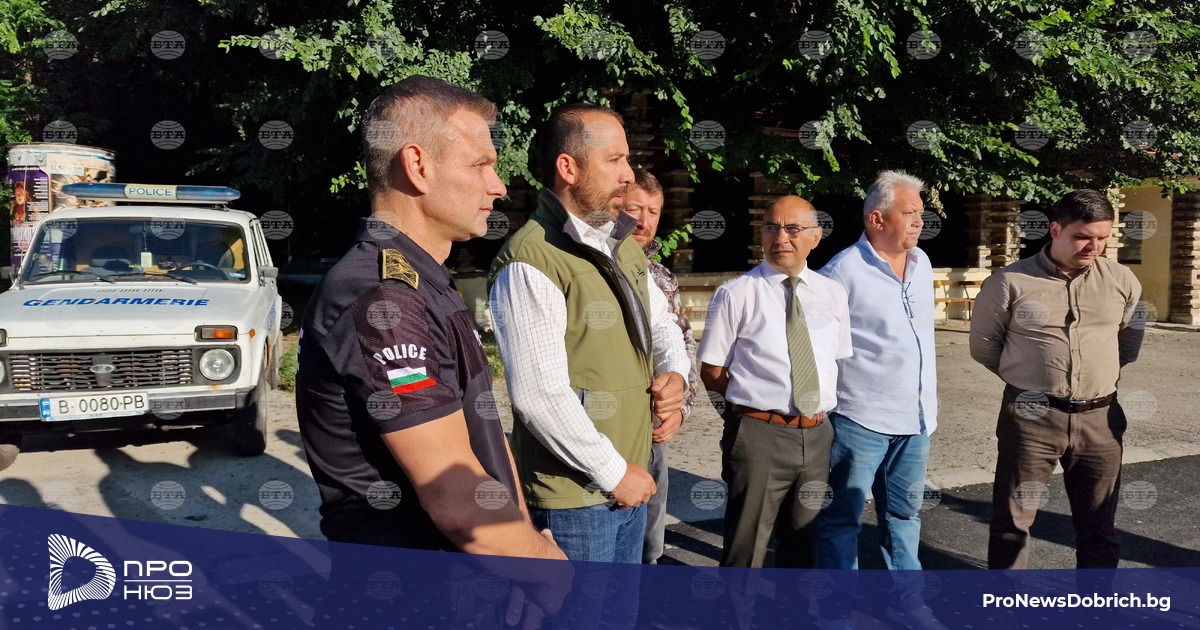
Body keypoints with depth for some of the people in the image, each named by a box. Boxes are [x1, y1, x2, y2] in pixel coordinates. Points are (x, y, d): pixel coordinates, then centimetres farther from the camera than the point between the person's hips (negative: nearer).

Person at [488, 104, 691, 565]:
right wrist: (613, 472, -14)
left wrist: (674, 373, 0)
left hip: (631, 482, 8)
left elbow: (661, 323, 22)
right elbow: (540, 396, -23)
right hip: (572, 496, -8)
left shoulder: (622, 246, 10)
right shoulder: (530, 263, -19)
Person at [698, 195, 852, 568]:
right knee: (746, 544, 6)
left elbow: (842, 362, 17)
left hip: (817, 435, 5)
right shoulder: (736, 294, -6)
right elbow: (712, 373, -3)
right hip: (758, 435, -5)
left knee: (801, 541, 20)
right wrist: (756, 398, -9)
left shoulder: (833, 294, 8)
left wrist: (823, 404, 3)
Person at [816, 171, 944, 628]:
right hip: (861, 419, -7)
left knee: (904, 513, 18)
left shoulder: (921, 263, 8)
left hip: (915, 419, 7)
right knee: (843, 518, 5)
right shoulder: (844, 270, -15)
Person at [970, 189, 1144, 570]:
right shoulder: (1010, 282, -8)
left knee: (1097, 524, 14)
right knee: (1013, 520, 7)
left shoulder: (1121, 280, 2)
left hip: (1100, 419, 3)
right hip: (1031, 417, -3)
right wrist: (1027, 378, 8)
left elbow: (1130, 341, 18)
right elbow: (983, 345, 3)